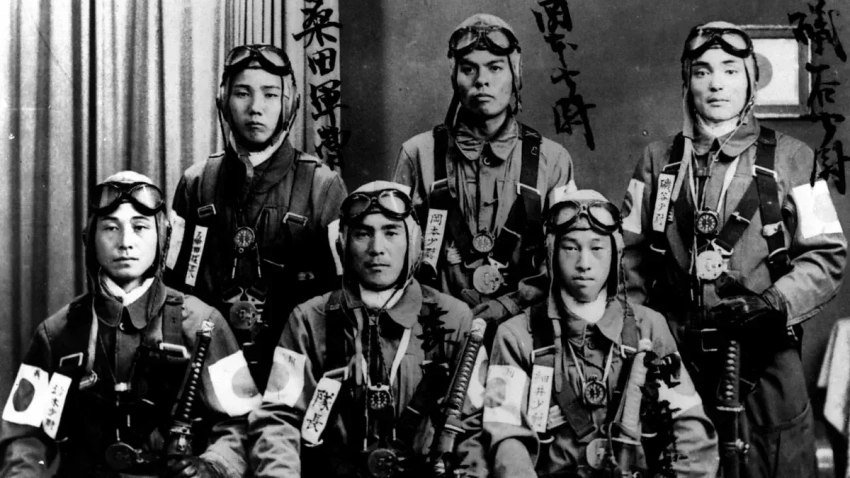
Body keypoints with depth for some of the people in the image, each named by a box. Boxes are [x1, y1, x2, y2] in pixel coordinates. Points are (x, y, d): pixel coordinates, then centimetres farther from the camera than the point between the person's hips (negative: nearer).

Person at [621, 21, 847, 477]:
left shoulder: (789, 159, 1)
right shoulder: (658, 161, 8)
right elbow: (632, 256, 9)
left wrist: (775, 302, -15)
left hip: (763, 358, -1)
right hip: (673, 357, 2)